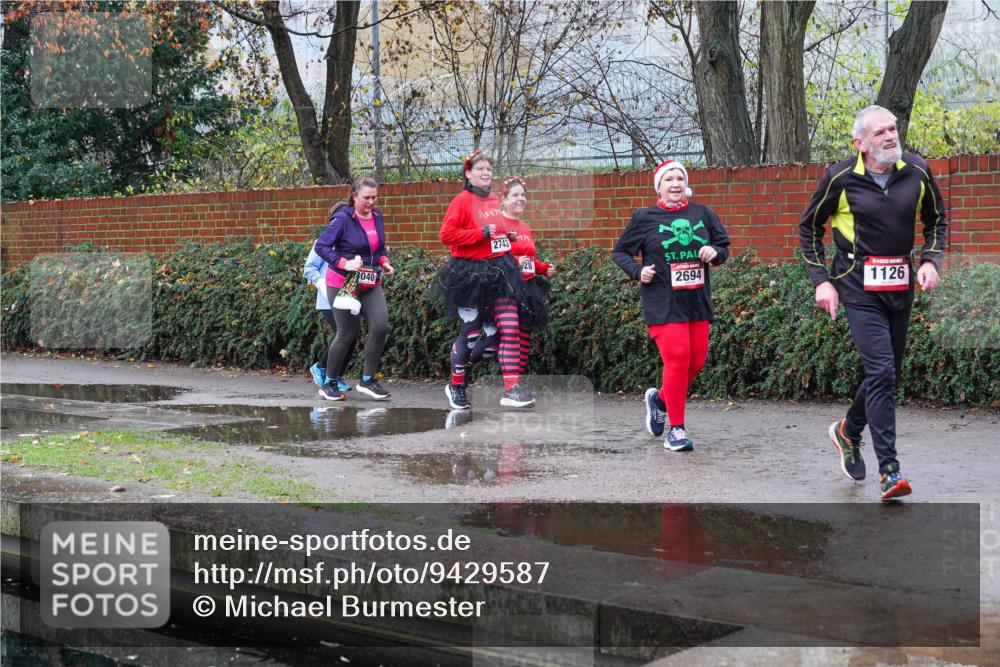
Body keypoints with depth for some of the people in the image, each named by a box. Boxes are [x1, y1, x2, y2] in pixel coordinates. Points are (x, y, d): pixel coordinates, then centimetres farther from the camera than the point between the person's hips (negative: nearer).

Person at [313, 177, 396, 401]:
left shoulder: (377, 217, 7)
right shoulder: (343, 219, -12)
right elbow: (321, 246, -17)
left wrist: (384, 262, 2)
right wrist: (344, 263, -26)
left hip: (371, 285, 5)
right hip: (343, 284, -5)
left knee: (381, 327, -12)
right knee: (347, 334, -1)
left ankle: (367, 380, 2)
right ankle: (328, 384, 17)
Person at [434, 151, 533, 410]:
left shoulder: (494, 201, 12)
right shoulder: (462, 200, -9)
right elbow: (446, 235, -17)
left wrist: (507, 236, 9)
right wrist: (482, 233, -21)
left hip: (499, 269, 6)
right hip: (471, 274, -6)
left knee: (510, 328, -5)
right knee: (469, 334, 3)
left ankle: (512, 388, -5)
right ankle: (456, 387, 22)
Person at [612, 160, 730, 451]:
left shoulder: (703, 213, 8)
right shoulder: (645, 218, 0)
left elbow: (724, 246, 17)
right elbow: (619, 252, 8)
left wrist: (715, 252, -6)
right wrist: (637, 271, -9)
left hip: (697, 300, 4)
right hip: (663, 303, -4)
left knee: (697, 361, 5)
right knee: (677, 358, -14)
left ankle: (660, 398, 34)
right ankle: (676, 430, -4)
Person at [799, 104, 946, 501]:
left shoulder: (917, 172, 1)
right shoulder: (841, 179, -7)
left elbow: (936, 219, 17)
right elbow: (809, 228, 6)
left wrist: (931, 260, 1)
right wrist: (821, 281, -1)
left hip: (900, 284, 5)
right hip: (858, 285, -5)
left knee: (888, 373, 12)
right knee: (881, 371, -16)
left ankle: (848, 432, 40)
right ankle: (889, 471, -14)